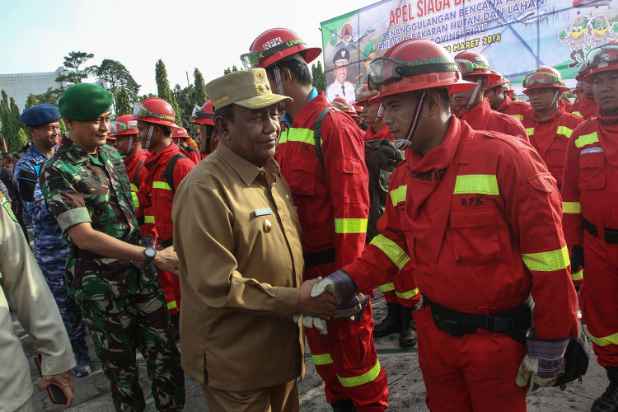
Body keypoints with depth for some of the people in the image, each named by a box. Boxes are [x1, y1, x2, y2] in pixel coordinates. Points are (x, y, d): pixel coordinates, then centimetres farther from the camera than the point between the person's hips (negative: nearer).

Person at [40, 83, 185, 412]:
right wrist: (153, 255, -27)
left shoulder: (112, 154, 5)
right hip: (102, 283, -5)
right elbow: (84, 237, -22)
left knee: (164, 351, 9)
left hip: (140, 272, 5)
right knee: (119, 362, 12)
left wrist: (150, 258, 11)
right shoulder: (58, 171, -14)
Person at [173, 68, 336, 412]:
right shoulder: (205, 189, -22)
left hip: (281, 346, 8)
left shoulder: (270, 173, 5)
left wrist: (310, 291, 1)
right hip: (235, 359, -7)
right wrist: (296, 301, -22)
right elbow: (217, 287, -25)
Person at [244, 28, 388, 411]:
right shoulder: (285, 130, 10)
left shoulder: (333, 124, -15)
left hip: (335, 265, -8)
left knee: (353, 348, 8)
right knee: (321, 345, 22)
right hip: (302, 266, 8)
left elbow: (352, 206, -19)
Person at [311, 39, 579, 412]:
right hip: (432, 330, 6)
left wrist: (550, 342, -13)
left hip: (498, 336, -5)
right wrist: (347, 280, -6)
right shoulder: (403, 176, 1)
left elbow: (546, 251, -17)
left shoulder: (504, 157, -20)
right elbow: (395, 243, 9)